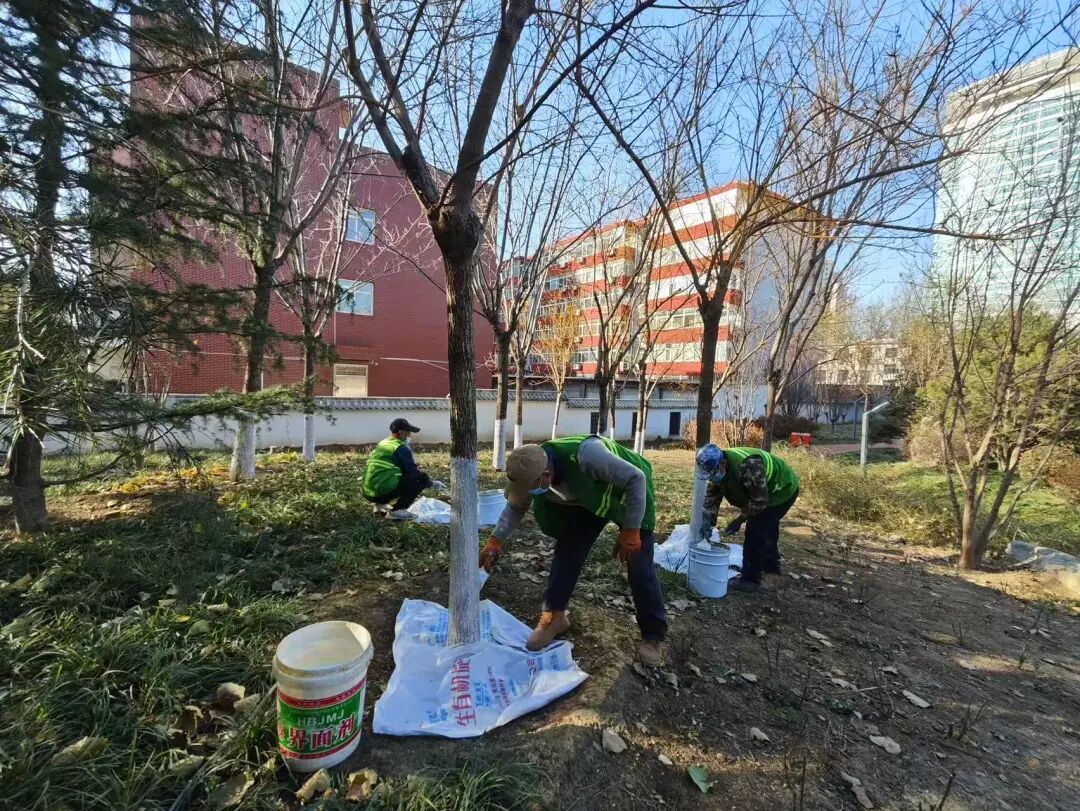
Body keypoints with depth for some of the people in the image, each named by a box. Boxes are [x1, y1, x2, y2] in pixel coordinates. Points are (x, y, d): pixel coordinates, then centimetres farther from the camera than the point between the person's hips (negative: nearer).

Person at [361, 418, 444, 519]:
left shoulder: (382, 443, 17)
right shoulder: (401, 448, -9)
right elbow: (413, 471, -6)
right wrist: (432, 483, 6)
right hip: (384, 491, -9)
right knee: (422, 478, -8)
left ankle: (379, 504, 18)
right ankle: (397, 510, -9)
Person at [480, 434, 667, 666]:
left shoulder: (585, 455, -46)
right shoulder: (531, 471, -24)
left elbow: (636, 478, -34)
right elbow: (516, 507, -4)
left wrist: (631, 530, -30)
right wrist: (496, 541, -13)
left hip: (628, 495, -5)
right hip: (586, 498, 5)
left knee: (639, 567, -5)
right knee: (567, 551, -3)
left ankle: (654, 636, 13)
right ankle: (555, 616, 15)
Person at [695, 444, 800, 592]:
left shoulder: (747, 465, -41)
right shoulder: (716, 468, -14)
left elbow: (759, 500, -33)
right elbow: (711, 496, -8)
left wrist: (739, 520, -24)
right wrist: (707, 521, -17)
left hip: (784, 489, -9)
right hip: (765, 491, 9)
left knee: (755, 531, -12)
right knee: (767, 526, 25)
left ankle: (751, 579, -1)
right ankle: (771, 565, 46)